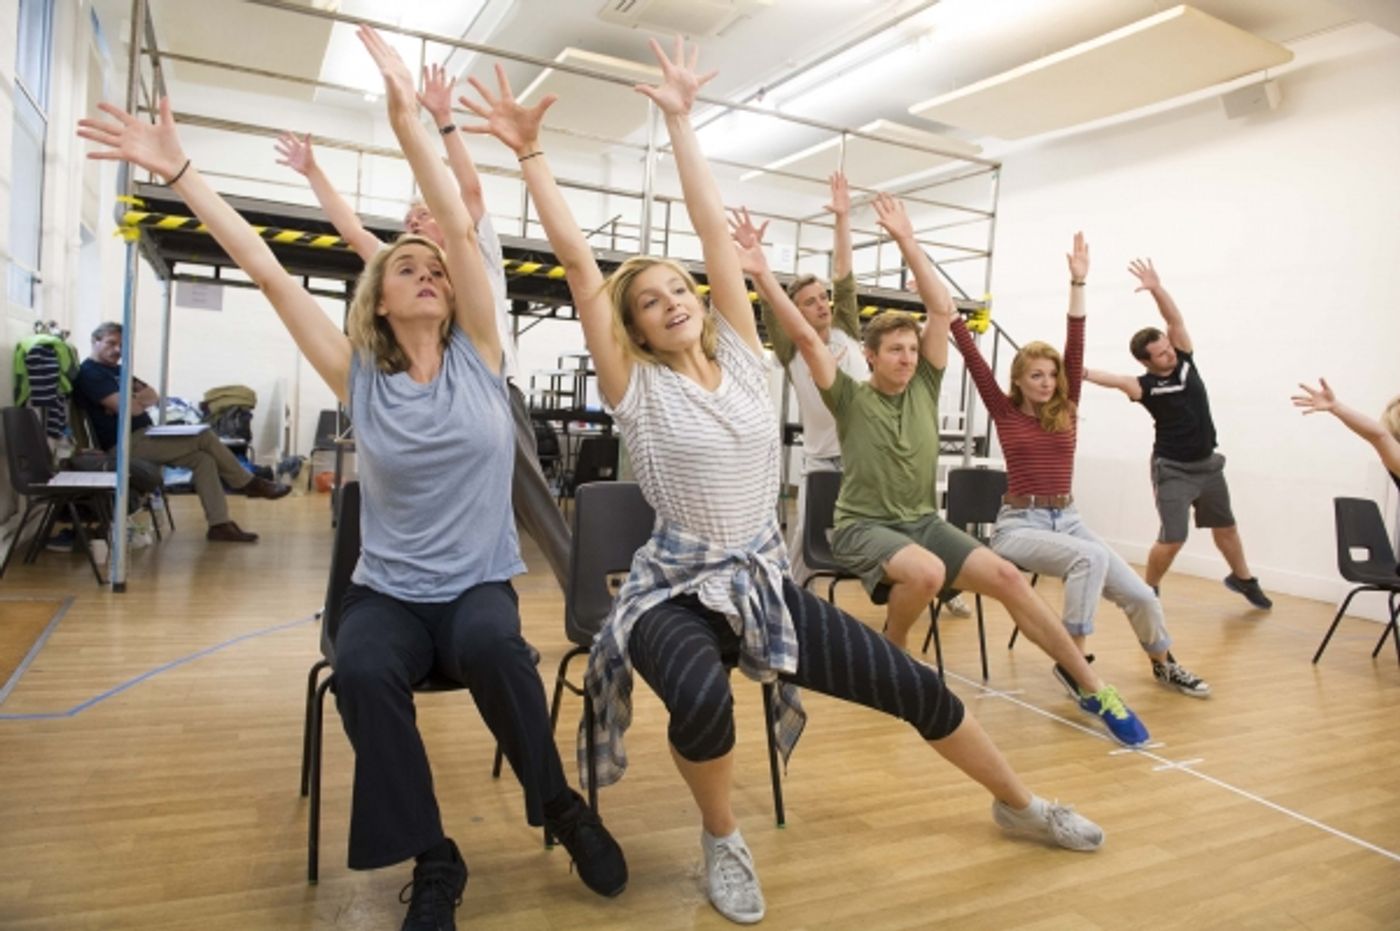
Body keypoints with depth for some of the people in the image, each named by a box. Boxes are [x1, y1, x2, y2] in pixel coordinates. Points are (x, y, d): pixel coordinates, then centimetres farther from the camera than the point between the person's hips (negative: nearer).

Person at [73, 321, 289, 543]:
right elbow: (129, 408, -21)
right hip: (127, 444, -9)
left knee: (203, 459, -8)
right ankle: (248, 483, 0)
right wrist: (141, 399, 1)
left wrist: (135, 399, -10)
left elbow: (154, 397, 11)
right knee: (204, 437, -15)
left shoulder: (117, 370, 21)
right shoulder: (90, 372, -10)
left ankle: (220, 524, -11)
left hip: (144, 436, 9)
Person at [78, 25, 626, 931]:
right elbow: (270, 272, -1)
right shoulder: (359, 378, 2)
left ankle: (560, 804, -7)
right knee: (363, 671, -31)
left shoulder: (479, 355, 0)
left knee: (490, 646, -34)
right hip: (387, 590, 1)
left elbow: (463, 228, -8)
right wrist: (179, 169, -3)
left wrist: (407, 115, -10)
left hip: (480, 585, -1)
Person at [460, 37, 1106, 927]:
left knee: (915, 686, 7)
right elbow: (579, 259, -12)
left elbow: (717, 229, 2)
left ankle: (1020, 804, 34)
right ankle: (724, 838, -2)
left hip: (767, 581, 4)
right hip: (679, 590, -4)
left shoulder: (742, 358, 2)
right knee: (704, 700, -37)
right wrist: (531, 153, -11)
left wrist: (681, 120, 6)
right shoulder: (637, 388, -7)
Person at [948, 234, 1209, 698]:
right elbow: (974, 360, -5)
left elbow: (1075, 348, -1)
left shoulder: (1066, 411, 7)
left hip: (1067, 518, 4)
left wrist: (1078, 283, -6)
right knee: (1091, 559, -32)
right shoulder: (1005, 413, 0)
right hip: (1019, 523, -4)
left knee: (1139, 595, -4)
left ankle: (1163, 664, 27)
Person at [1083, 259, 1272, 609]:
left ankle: (1243, 578, 44)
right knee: (1172, 538, -10)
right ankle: (1149, 590, 12)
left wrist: (1157, 288, -32)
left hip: (1207, 463, 5)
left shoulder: (1184, 359, -4)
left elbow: (1176, 320, -18)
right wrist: (1082, 373, -57)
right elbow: (1116, 380, -37)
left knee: (1225, 527, 22)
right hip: (1173, 468, -5)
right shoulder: (1145, 385, -17)